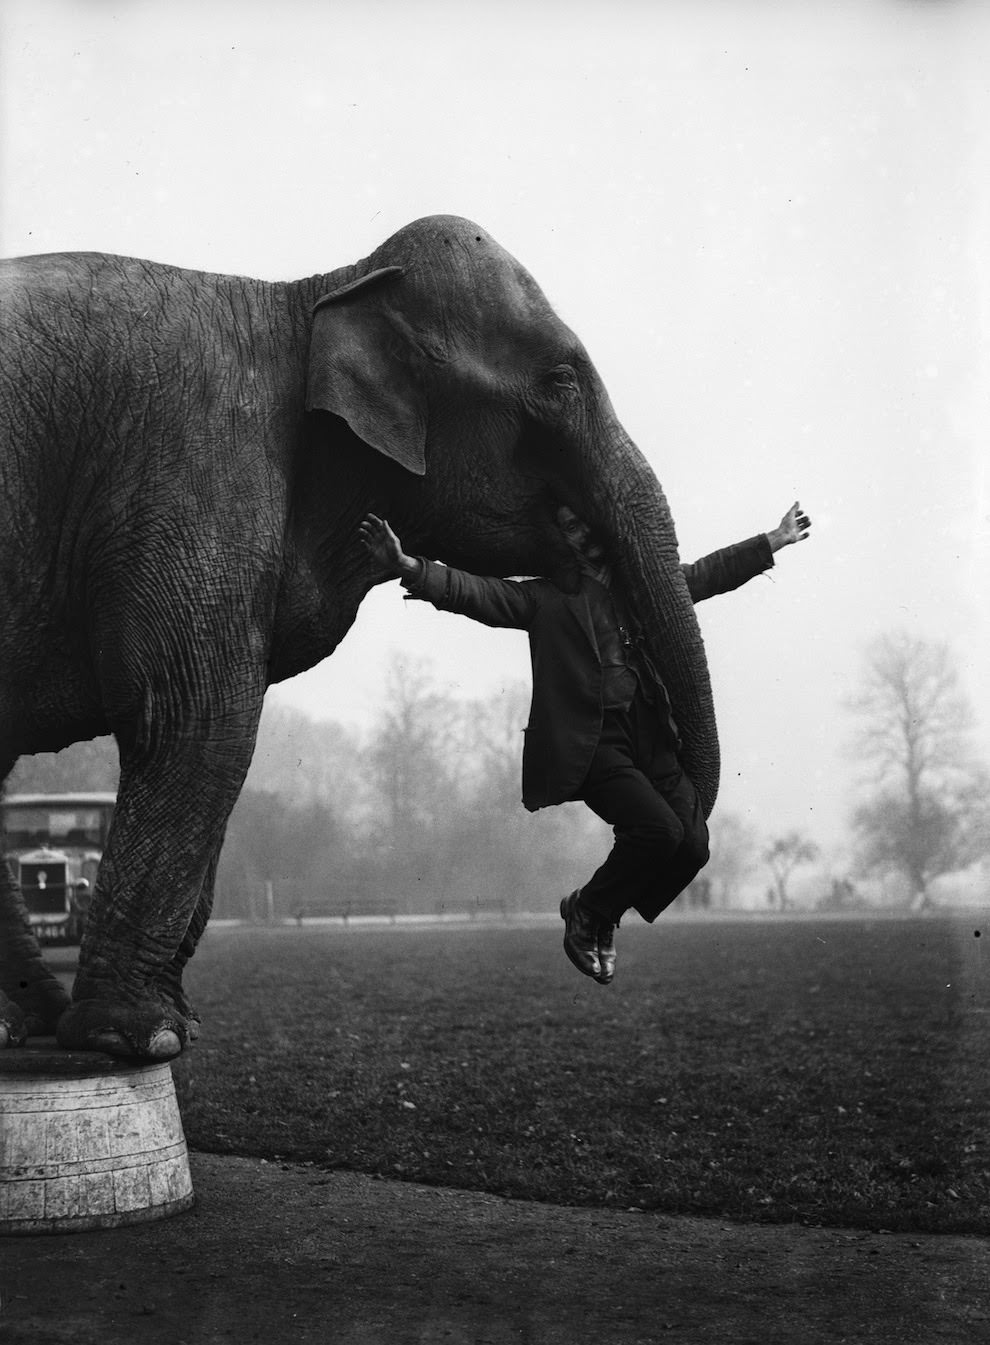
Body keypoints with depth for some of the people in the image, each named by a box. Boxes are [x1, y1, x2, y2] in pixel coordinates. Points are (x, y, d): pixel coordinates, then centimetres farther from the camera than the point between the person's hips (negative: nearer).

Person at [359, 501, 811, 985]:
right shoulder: (546, 597, 8)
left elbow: (712, 571, 34)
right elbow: (473, 592, -3)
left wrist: (776, 540, 40)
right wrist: (407, 566, -18)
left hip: (651, 736, 5)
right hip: (589, 741, -5)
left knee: (693, 844, -8)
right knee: (659, 829, -22)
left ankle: (602, 917, 17)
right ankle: (586, 912, 5)